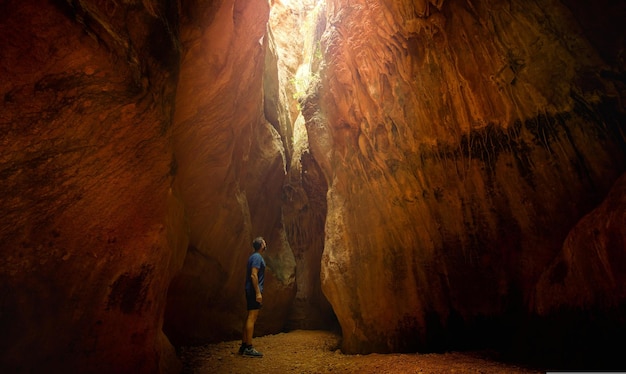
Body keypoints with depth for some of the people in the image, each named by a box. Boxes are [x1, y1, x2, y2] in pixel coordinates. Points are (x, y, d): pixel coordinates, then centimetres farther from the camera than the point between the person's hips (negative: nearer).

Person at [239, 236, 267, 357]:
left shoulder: (255, 256, 17)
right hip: (254, 290, -10)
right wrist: (258, 292, -22)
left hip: (251, 291, 10)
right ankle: (249, 348, -1)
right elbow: (253, 275, -21)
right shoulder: (257, 257, -13)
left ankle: (244, 345, 20)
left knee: (249, 317, 13)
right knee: (252, 317, -6)